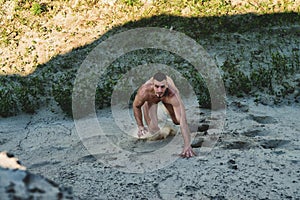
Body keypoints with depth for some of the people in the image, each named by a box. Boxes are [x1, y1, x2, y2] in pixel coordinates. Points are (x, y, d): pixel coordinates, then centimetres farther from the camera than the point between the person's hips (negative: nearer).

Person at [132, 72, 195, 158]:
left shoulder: (173, 94, -48)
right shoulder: (144, 91, -45)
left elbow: (183, 121, -53)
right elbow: (136, 106, -20)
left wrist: (187, 146, -60)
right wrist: (140, 126, -12)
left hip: (167, 97, 1)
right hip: (150, 99, -1)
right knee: (154, 130, -10)